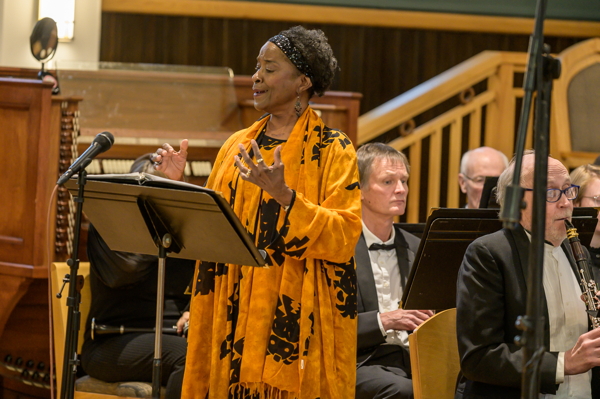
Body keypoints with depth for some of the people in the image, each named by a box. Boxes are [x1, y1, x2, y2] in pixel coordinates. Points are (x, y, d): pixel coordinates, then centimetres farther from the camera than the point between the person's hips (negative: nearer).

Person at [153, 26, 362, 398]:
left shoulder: (333, 149, -3)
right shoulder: (238, 146, 13)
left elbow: (344, 237, -15)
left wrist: (283, 195, -25)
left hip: (296, 319, -5)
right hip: (235, 314, 5)